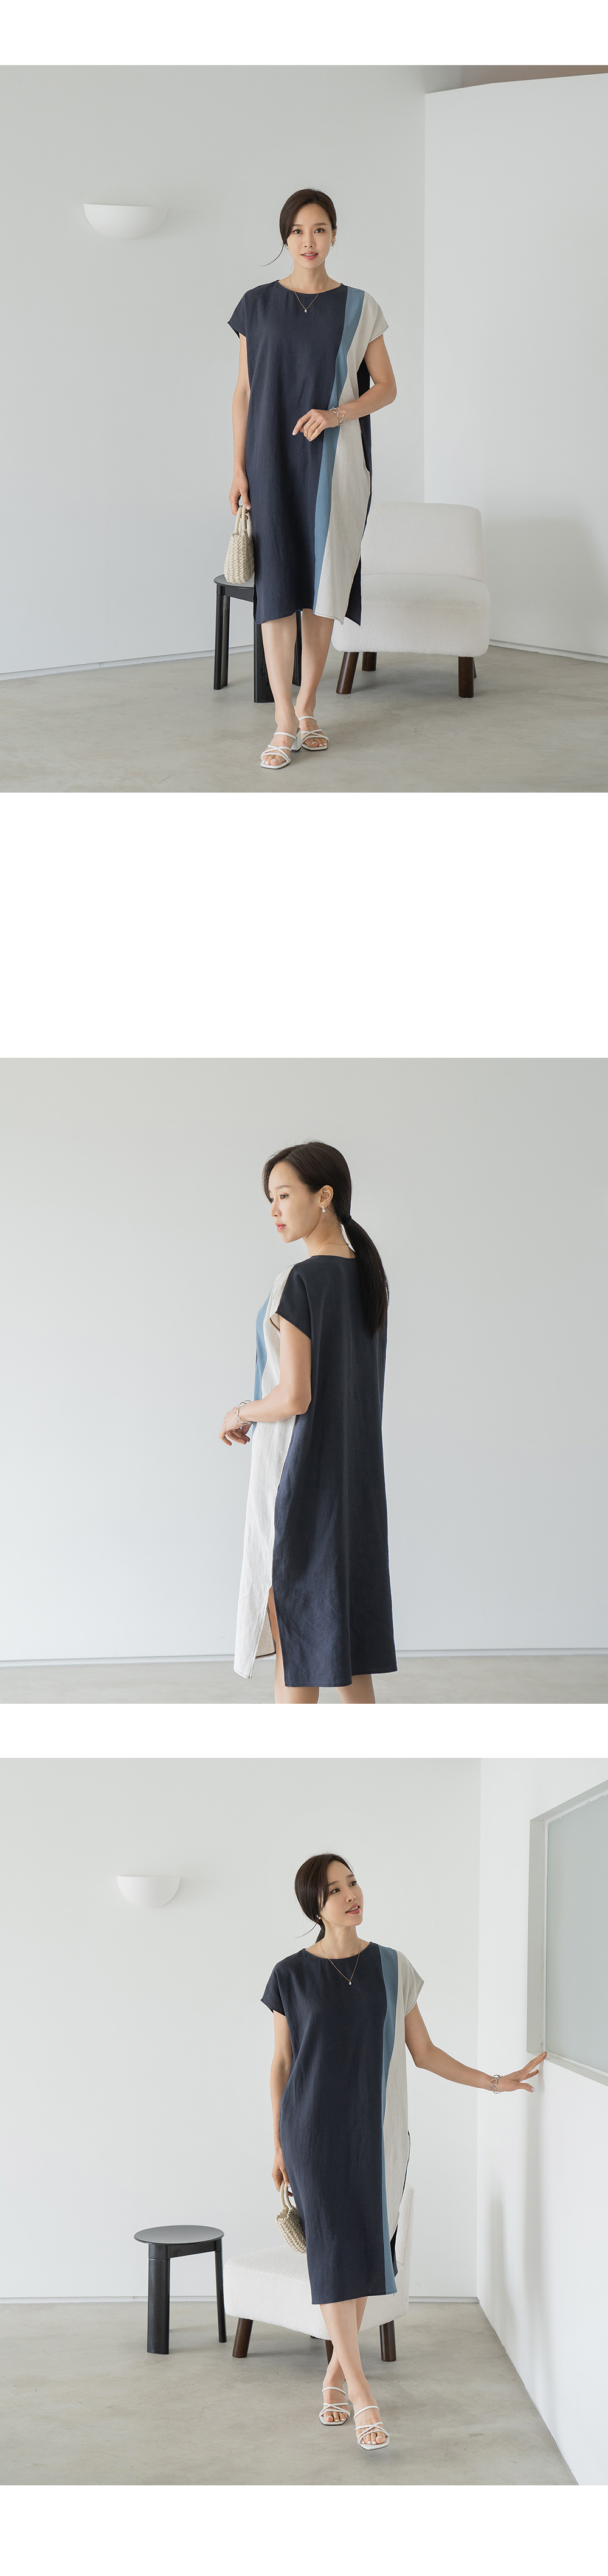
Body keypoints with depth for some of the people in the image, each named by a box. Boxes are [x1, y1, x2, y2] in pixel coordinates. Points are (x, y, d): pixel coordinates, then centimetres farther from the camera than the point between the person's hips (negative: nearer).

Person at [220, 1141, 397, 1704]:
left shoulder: (302, 1283, -19)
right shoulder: (368, 1275, 7)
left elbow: (295, 1397, -22)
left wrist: (240, 1414, -3)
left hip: (299, 1468, -8)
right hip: (353, 1465, 8)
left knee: (292, 1619, 0)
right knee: (342, 1614, 15)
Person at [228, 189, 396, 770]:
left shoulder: (358, 307, 4)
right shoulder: (258, 305, 4)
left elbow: (386, 387, 5)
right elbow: (244, 391, 6)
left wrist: (335, 414, -13)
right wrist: (238, 467, -2)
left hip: (335, 461, 1)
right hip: (273, 461, -1)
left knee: (323, 584, 4)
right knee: (276, 583, -7)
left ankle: (306, 707, 16)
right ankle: (285, 723, -8)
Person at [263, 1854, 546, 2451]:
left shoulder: (392, 1969, 4)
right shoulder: (292, 1976, -1)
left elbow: (424, 2053, 9)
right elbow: (281, 2065, 5)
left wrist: (495, 2082, 3)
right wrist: (279, 2145, 5)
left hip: (376, 2131, 3)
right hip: (315, 2129, -2)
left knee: (367, 2249, 4)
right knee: (335, 2249, -9)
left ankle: (336, 2372, 21)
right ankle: (361, 2396, -10)